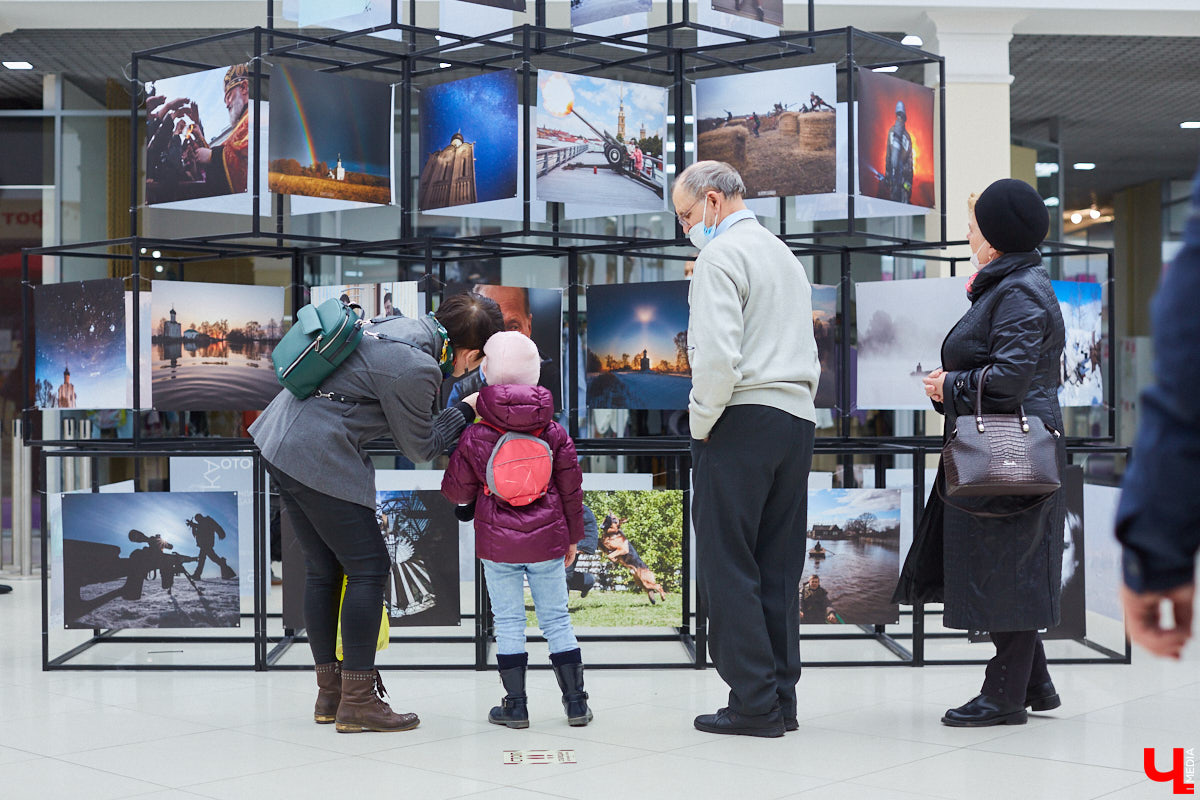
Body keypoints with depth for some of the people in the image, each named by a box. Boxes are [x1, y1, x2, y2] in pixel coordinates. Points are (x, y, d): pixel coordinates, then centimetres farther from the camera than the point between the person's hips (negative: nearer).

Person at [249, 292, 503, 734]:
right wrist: (466, 410, 6)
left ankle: (329, 692, 23)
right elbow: (419, 446, -5)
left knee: (323, 569, 15)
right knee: (368, 568, -3)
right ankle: (357, 701, 1)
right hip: (317, 459, -10)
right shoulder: (416, 368, -20)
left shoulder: (406, 327, 8)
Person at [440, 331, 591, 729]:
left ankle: (515, 705, 8)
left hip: (497, 546, -2)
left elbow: (457, 491, 0)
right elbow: (571, 490, 5)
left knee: (508, 622, 6)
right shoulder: (555, 433, -1)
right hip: (547, 541, 2)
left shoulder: (476, 436, -8)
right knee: (556, 619, 9)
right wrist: (573, 535, 17)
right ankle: (576, 702, 12)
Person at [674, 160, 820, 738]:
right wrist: (797, 403, 18)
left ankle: (754, 703, -5)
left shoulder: (722, 254, -5)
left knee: (729, 566, -4)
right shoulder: (785, 255, 23)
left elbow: (718, 354, -18)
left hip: (742, 421, -8)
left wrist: (701, 423, -8)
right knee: (779, 568, 9)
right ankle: (782, 699, 11)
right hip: (798, 418, 9)